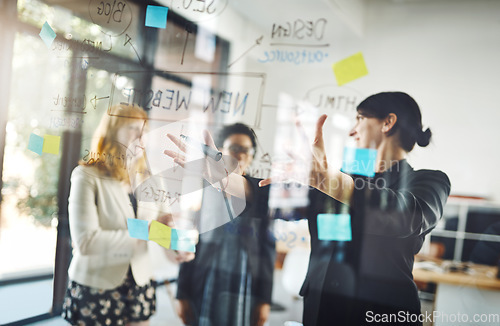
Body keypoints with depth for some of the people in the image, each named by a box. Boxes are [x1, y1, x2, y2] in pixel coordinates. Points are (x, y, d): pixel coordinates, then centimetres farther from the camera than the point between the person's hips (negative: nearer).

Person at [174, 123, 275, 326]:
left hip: (244, 293, 0)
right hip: (204, 292, 0)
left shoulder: (261, 195, 2)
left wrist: (264, 299, 0)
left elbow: (267, 248, 3)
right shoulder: (204, 190, 3)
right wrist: (183, 294, 2)